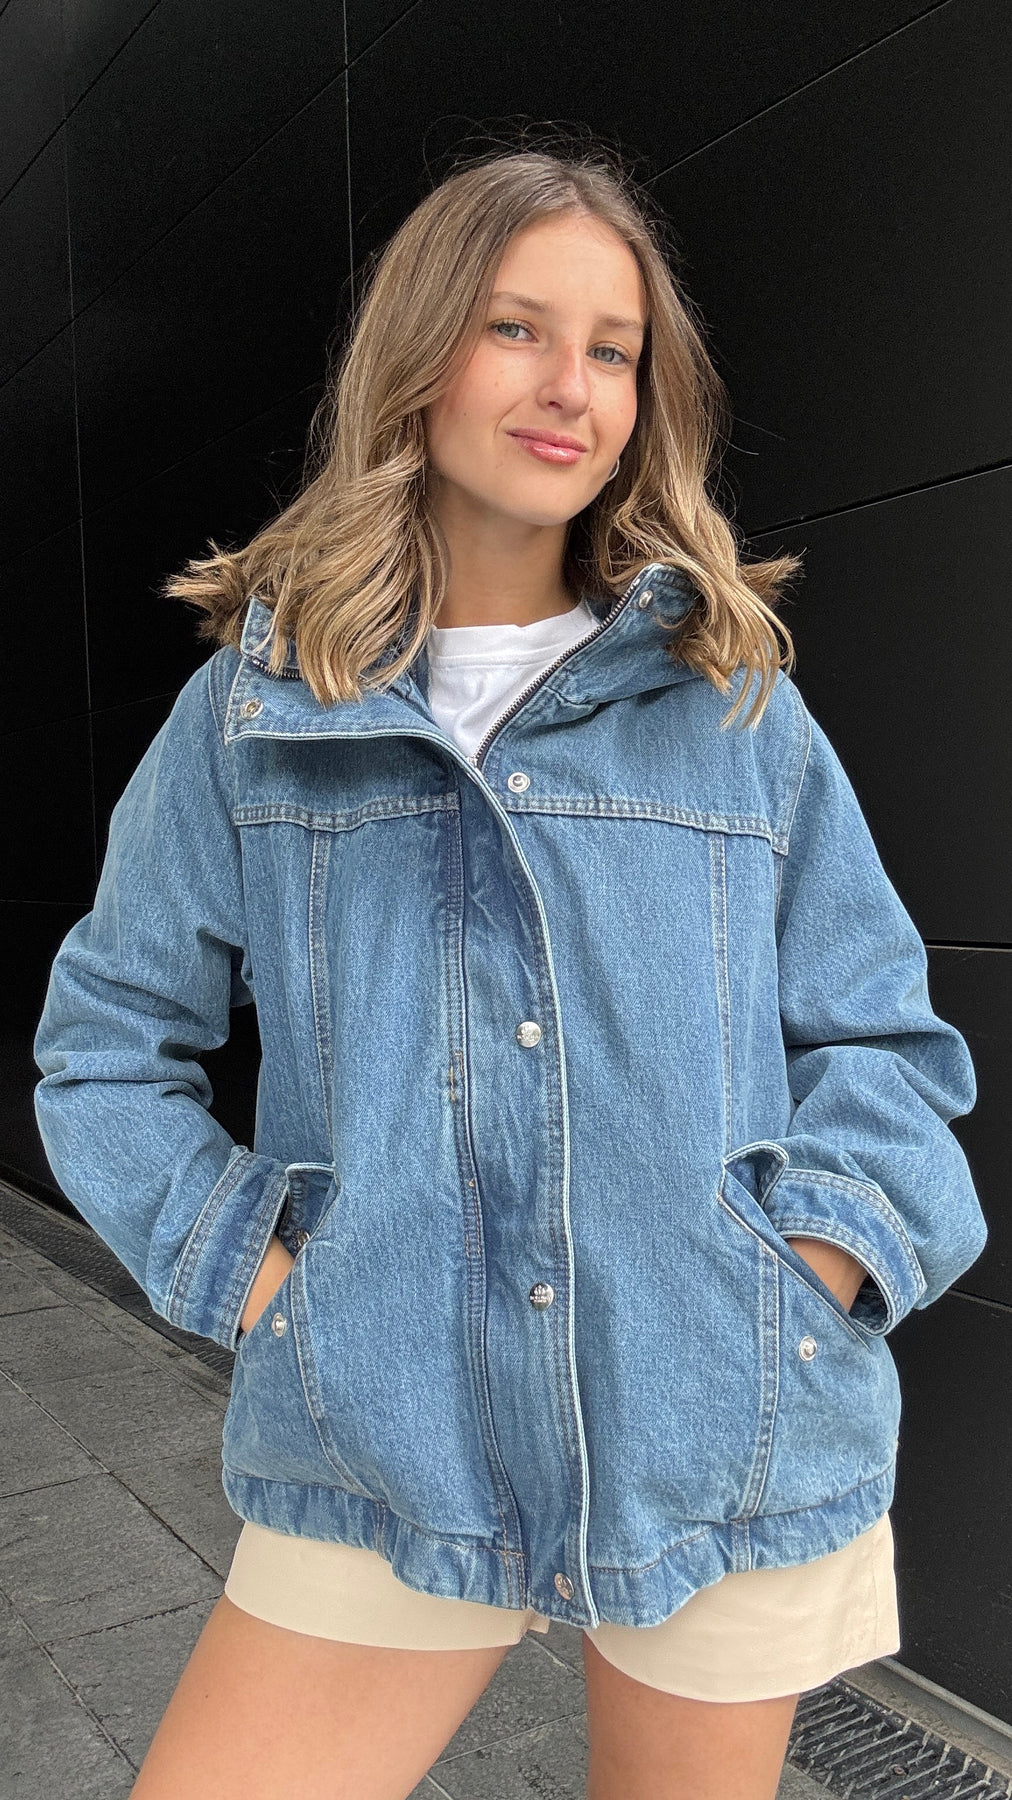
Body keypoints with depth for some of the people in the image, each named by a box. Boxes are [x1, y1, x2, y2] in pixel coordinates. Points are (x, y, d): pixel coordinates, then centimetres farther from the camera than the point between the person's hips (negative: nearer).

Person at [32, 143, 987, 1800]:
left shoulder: (735, 699, 1)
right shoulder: (255, 704, 0)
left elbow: (880, 1036, 6)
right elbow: (108, 1040, 8)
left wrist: (820, 1260, -9)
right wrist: (243, 1262, -3)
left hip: (731, 1448, 1)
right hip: (384, 1452, 0)